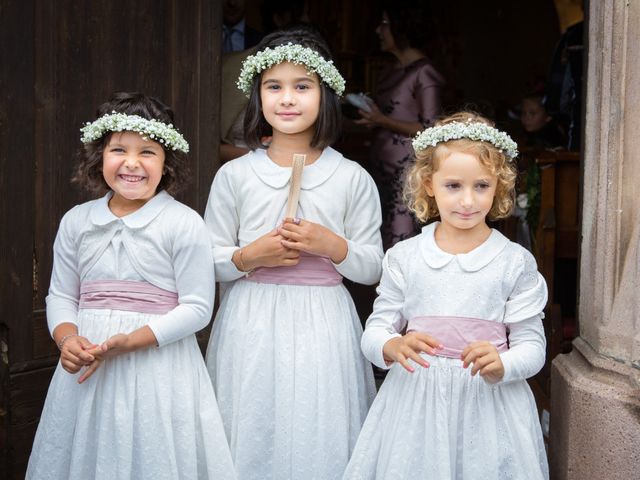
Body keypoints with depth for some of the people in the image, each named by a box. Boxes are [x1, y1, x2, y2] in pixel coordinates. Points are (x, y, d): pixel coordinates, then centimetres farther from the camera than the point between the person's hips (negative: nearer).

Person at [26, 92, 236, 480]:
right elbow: (61, 296, 11)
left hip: (158, 365, -4)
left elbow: (197, 307, -9)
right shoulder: (76, 222, 6)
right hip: (87, 368, 4)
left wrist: (130, 341, -18)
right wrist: (67, 339, -10)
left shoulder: (184, 224, -8)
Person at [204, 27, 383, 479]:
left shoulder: (353, 178, 0)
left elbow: (373, 268, 5)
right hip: (252, 327, 1)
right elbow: (208, 262, 6)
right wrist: (249, 256, -12)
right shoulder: (234, 175, 1)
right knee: (253, 443, 6)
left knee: (320, 441, 3)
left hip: (323, 327, 0)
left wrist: (333, 246, -12)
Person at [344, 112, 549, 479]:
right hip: (415, 401, 1)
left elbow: (532, 345, -2)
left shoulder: (516, 262, -1)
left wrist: (501, 366, -23)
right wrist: (393, 347, -19)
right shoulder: (404, 257, 2)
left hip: (489, 401, -1)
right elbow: (375, 331, 4)